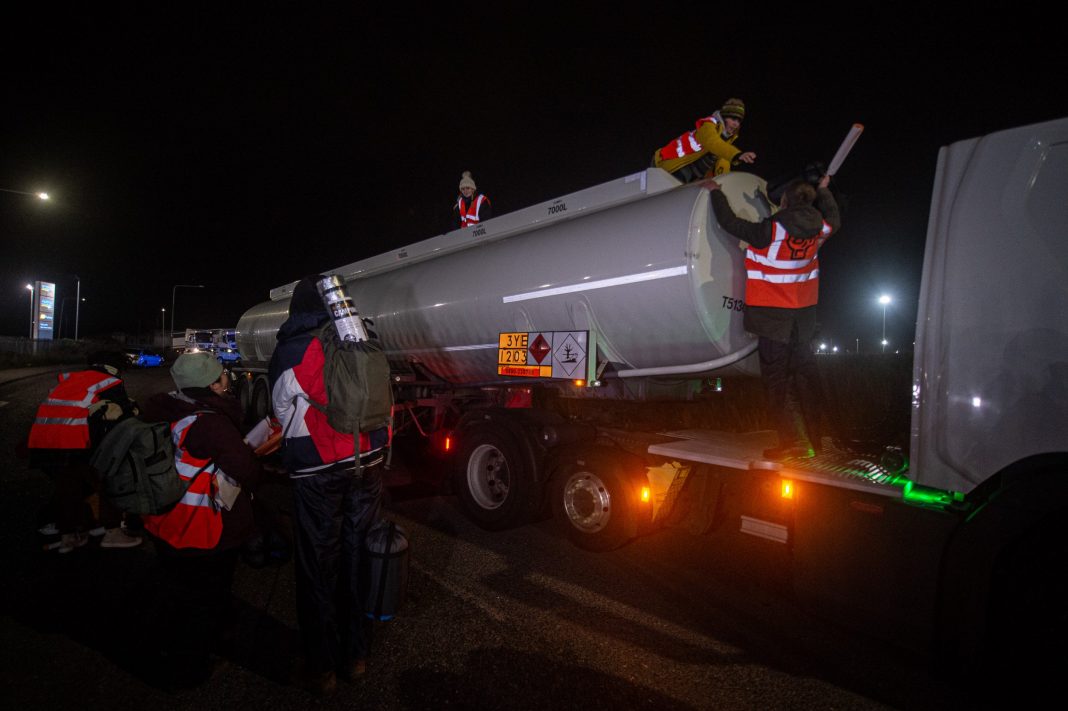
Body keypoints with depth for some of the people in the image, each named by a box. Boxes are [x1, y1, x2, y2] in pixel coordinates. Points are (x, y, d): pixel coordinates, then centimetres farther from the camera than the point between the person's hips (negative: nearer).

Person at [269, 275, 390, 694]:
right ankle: (356, 655, 27)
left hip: (318, 473, -3)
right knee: (358, 559, 13)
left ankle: (322, 668, 20)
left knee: (318, 569, 8)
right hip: (367, 466, 4)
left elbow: (284, 419, 5)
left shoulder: (288, 352, -2)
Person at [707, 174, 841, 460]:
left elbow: (731, 223, -11)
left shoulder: (771, 231, -19)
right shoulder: (818, 229, 1)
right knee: (804, 371, 14)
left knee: (775, 375, -2)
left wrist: (716, 192, 4)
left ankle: (794, 441, -7)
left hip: (773, 312, -6)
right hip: (804, 311, 7)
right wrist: (823, 190, 40)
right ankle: (813, 439, 23)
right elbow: (834, 219, 25)